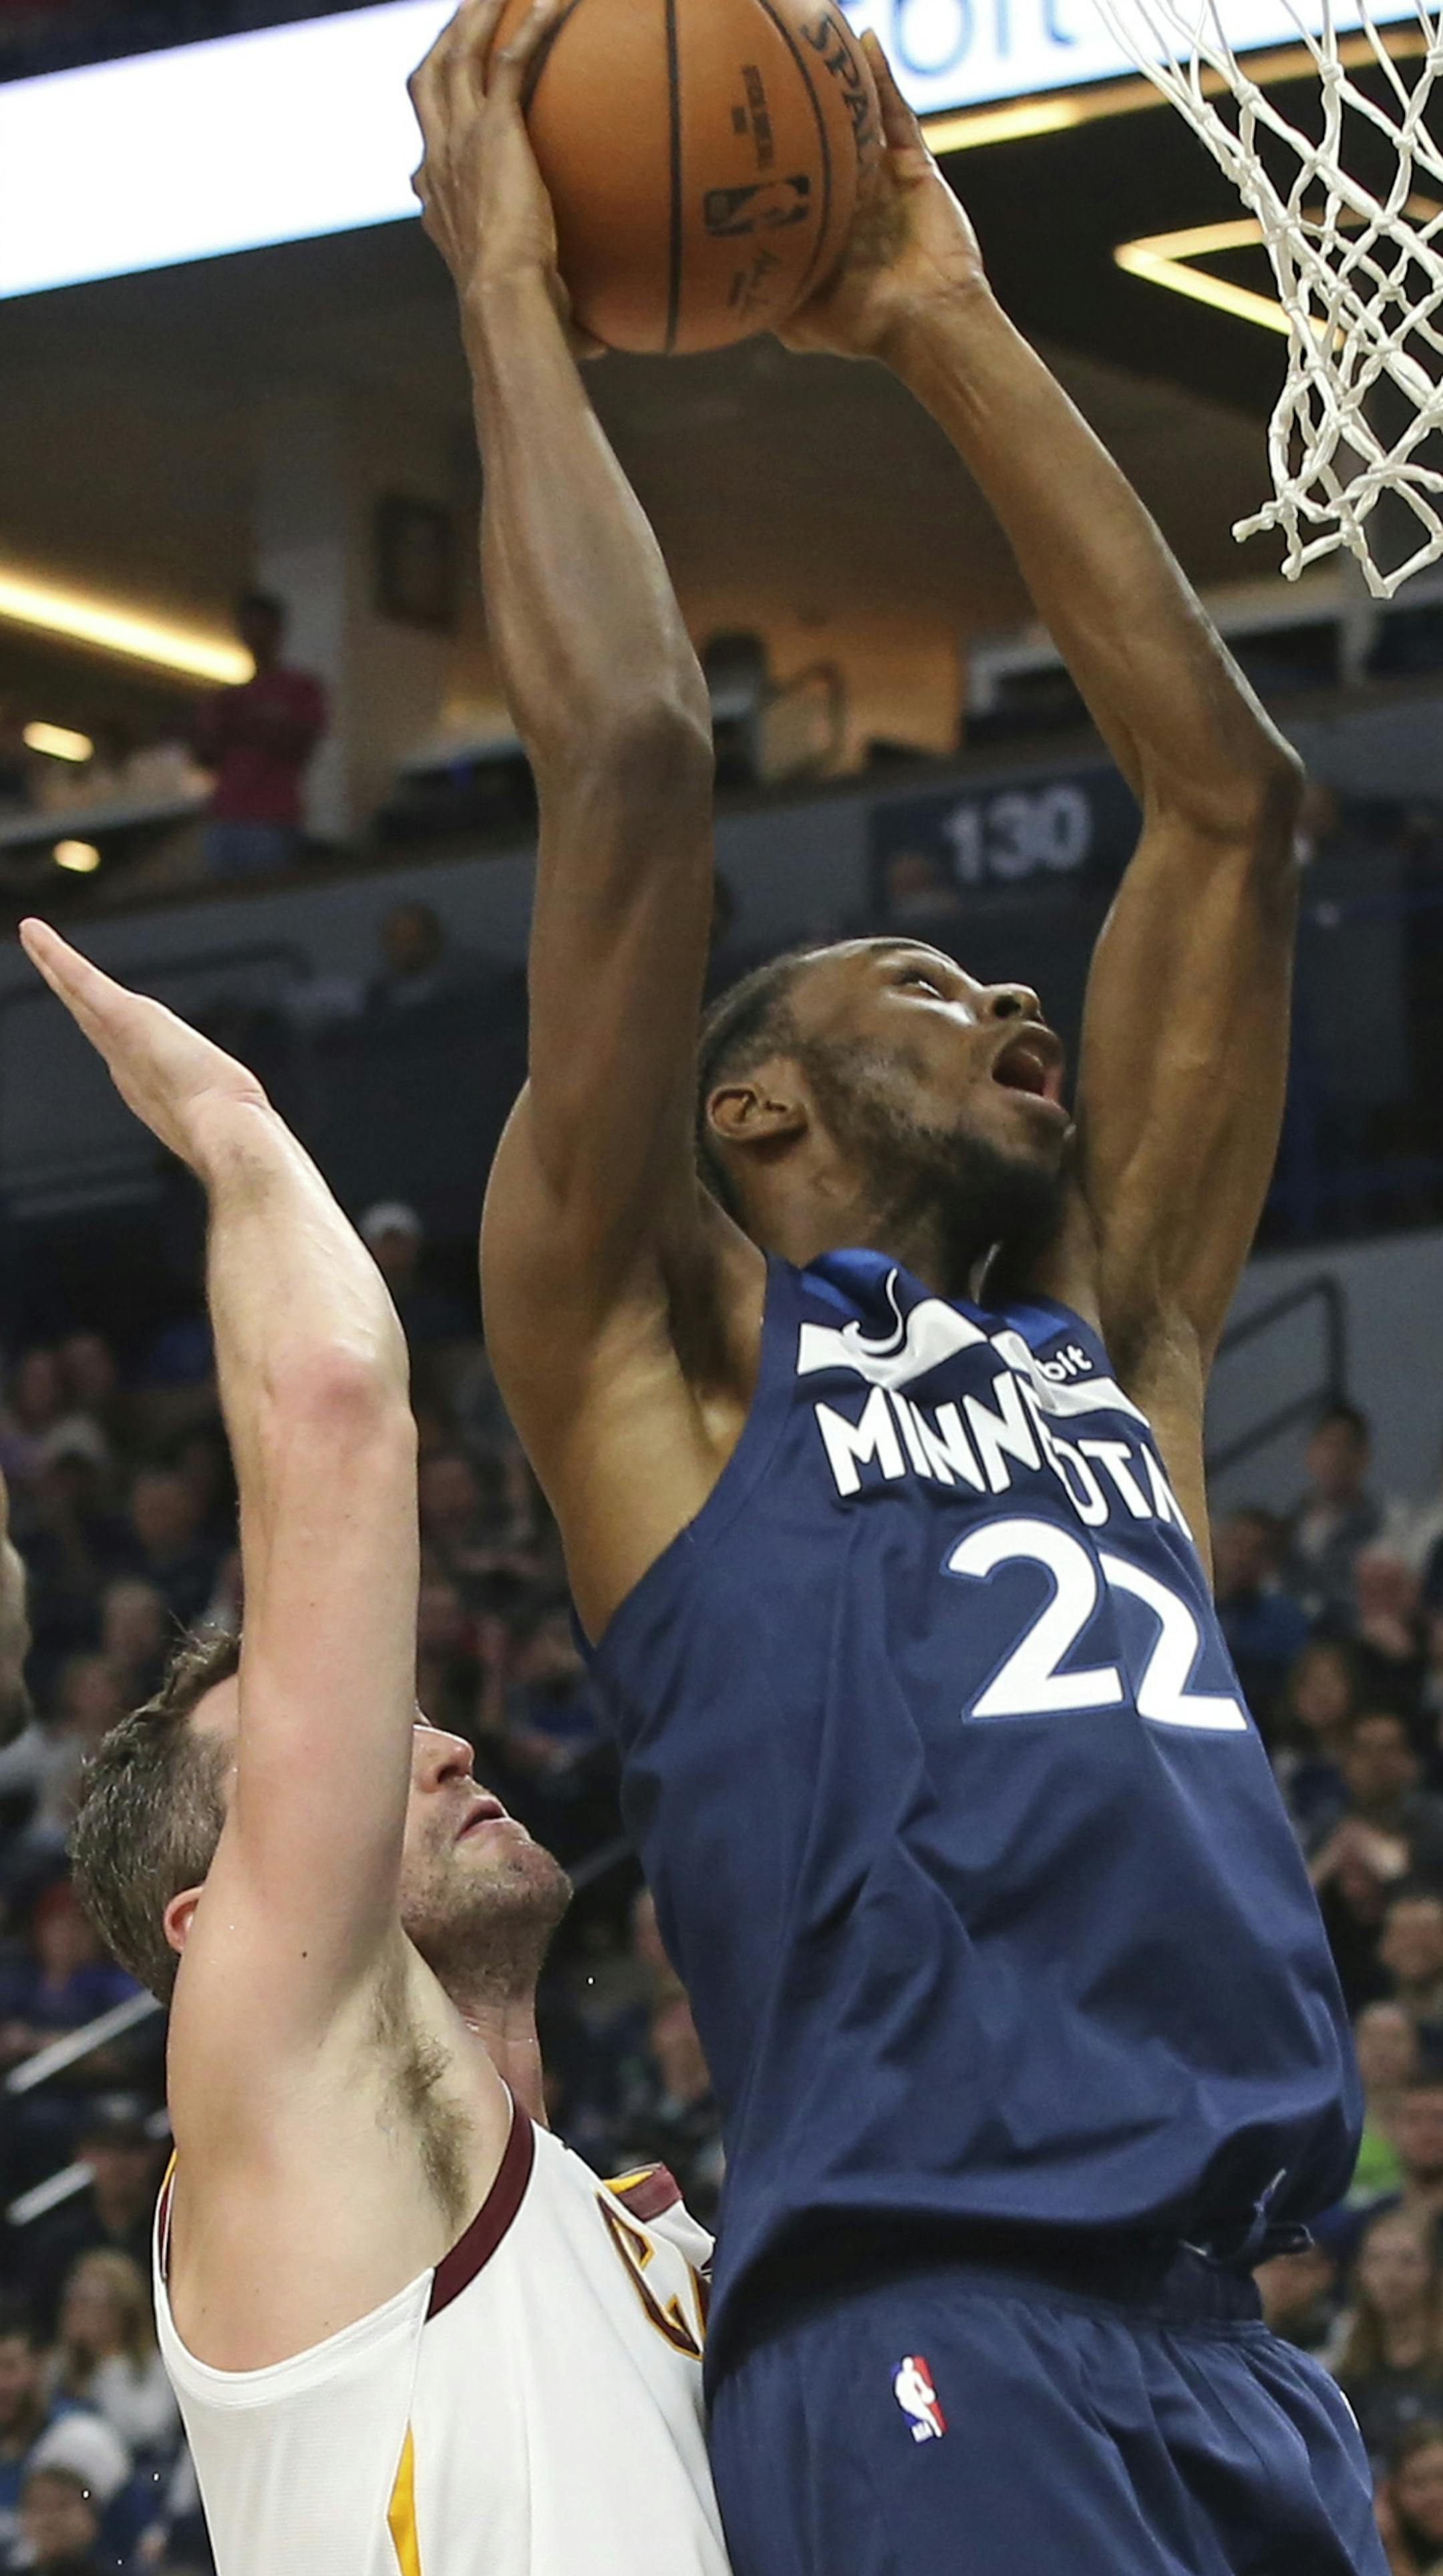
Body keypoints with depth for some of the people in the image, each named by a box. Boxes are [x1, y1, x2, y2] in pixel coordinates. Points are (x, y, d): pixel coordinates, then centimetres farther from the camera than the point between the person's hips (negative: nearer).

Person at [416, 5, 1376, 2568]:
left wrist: (943, 325, 28)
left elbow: (1225, 793, 26)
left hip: (1236, 2357, 6)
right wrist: (510, 290, 11)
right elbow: (632, 759, 1)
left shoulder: (1109, 1346, 26)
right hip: (928, 2342, -6)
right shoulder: (659, 1350, 11)